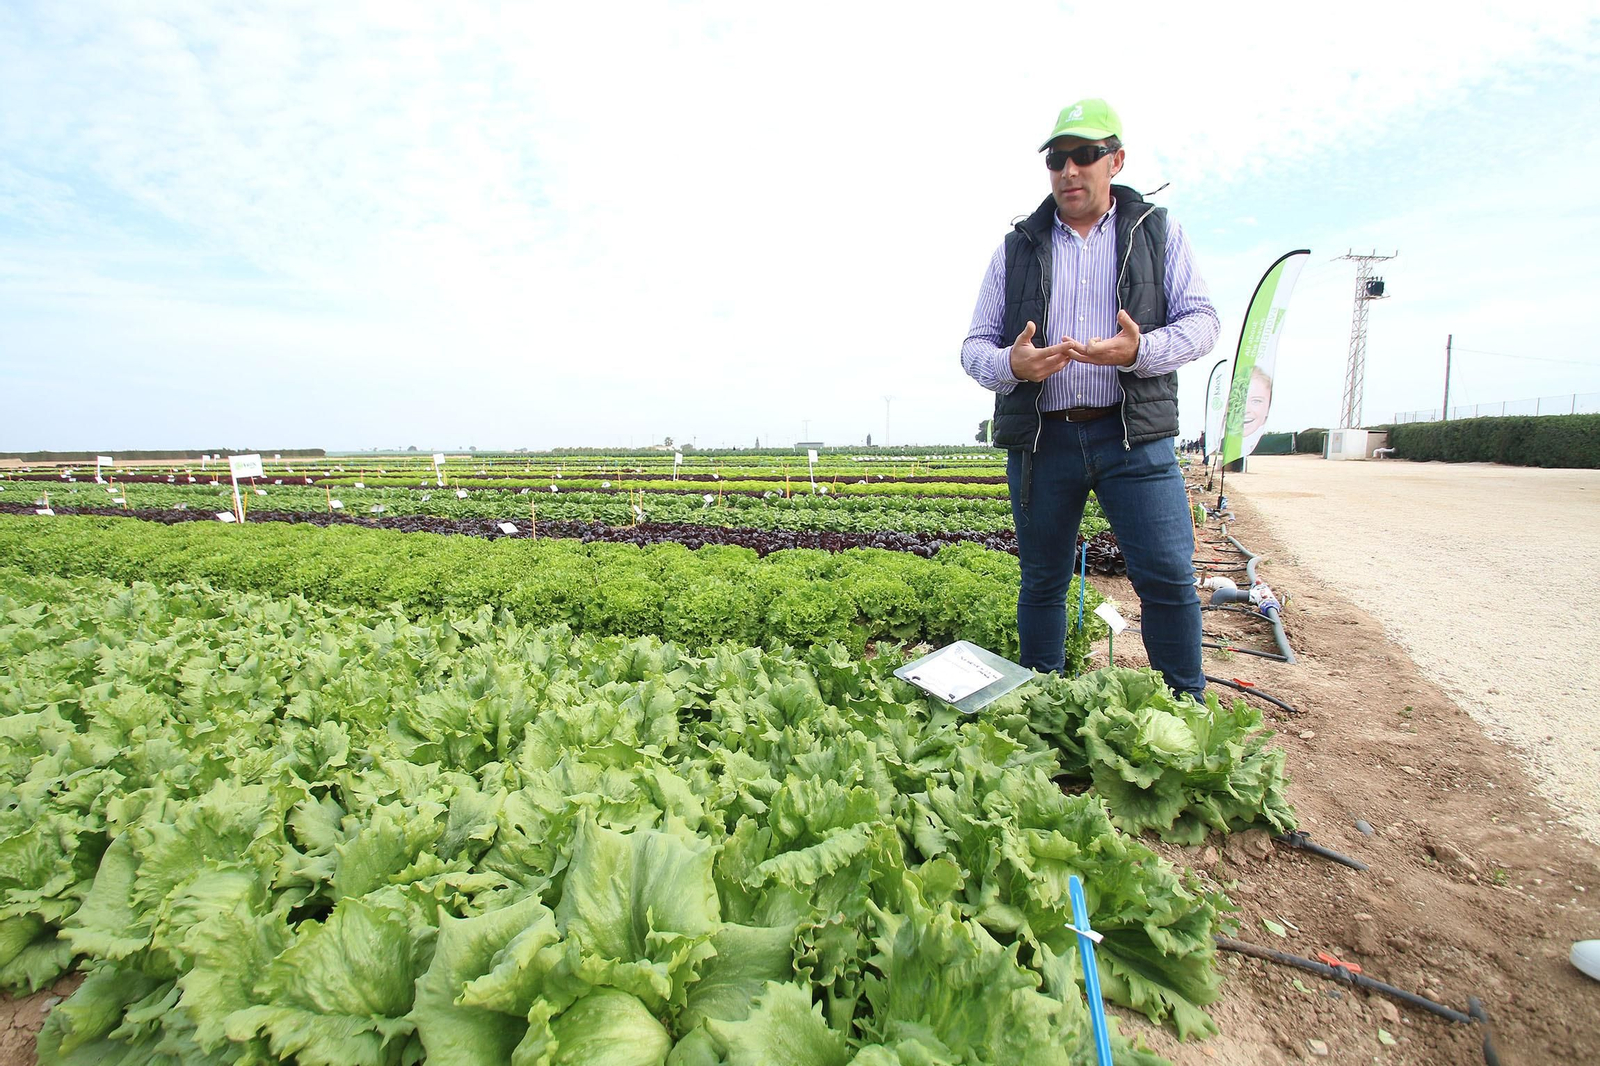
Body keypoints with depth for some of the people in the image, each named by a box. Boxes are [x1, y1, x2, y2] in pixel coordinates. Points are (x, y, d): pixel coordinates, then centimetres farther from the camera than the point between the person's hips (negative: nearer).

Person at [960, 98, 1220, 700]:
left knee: (1169, 577, -6)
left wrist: (1140, 351, -17)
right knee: (1042, 584, 8)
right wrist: (1010, 365, -14)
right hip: (1041, 440, 1)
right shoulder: (1018, 247, 15)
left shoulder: (1157, 232, 14)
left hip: (1133, 436, 0)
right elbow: (974, 347, 10)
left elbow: (1202, 321, 6)